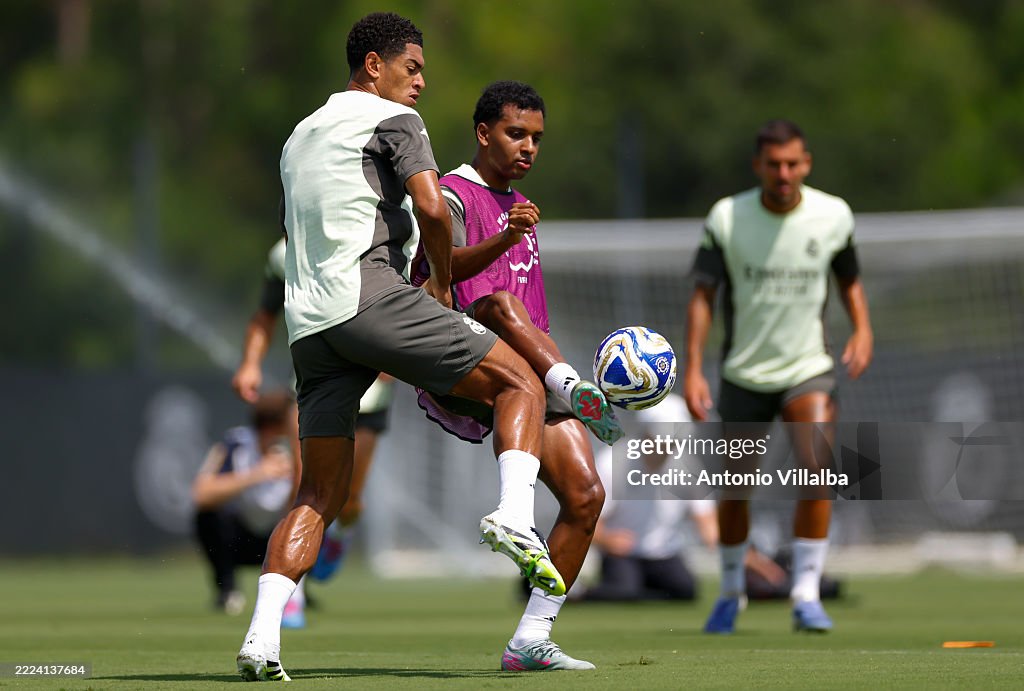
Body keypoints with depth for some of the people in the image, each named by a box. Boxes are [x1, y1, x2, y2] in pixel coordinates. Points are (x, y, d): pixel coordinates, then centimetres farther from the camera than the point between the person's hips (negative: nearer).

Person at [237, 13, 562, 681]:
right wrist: (443, 282, 6)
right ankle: (515, 518, -23)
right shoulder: (392, 118, 5)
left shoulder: (302, 134, 30)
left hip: (308, 322, 7)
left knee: (320, 493, 10)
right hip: (371, 294, -7)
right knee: (520, 381, 1)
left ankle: (263, 635, -5)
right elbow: (431, 207, -11)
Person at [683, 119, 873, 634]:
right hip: (744, 374, 0)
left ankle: (806, 595, -17)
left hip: (809, 369, 0)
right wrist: (692, 369, -16)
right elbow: (703, 294, -8)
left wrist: (862, 329, -6)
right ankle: (731, 591, 32)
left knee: (817, 467, -23)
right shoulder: (726, 217, -9)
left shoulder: (833, 215, -5)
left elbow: (849, 278, 12)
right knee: (735, 490, 8)